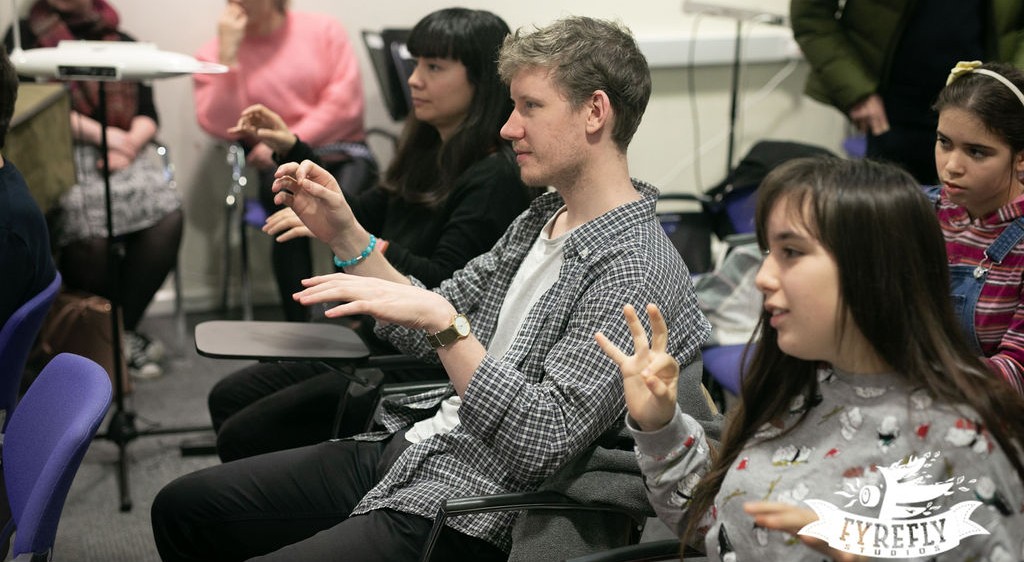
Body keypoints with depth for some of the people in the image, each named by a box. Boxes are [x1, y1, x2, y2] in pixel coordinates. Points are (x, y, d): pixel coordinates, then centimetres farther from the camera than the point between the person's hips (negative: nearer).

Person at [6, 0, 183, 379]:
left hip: (124, 153, 3)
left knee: (167, 216, -28)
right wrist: (101, 133, -9)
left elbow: (147, 115, 12)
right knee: (87, 235, -33)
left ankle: (121, 329, -18)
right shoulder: (27, 35, 12)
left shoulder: (123, 43, 21)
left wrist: (129, 143, -10)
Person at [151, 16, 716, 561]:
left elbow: (542, 445, -26)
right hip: (404, 448, 9)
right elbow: (430, 337, 15)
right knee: (183, 506, 11)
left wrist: (442, 321, -29)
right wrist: (345, 236, 4)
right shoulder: (543, 216, 10)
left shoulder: (636, 273, -20)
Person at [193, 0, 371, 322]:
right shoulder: (213, 54, 6)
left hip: (341, 152, 0)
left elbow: (344, 102, -3)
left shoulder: (323, 30, 6)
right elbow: (222, 128, -6)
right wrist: (227, 56, -12)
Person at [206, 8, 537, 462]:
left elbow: (444, 288, -29)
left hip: (424, 369, -10)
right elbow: (362, 214, 22)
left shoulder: (495, 179, -20)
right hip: (379, 340, 10)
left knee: (244, 437, -10)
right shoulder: (432, 157, 9)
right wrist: (291, 149, 14)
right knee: (228, 398, 10)